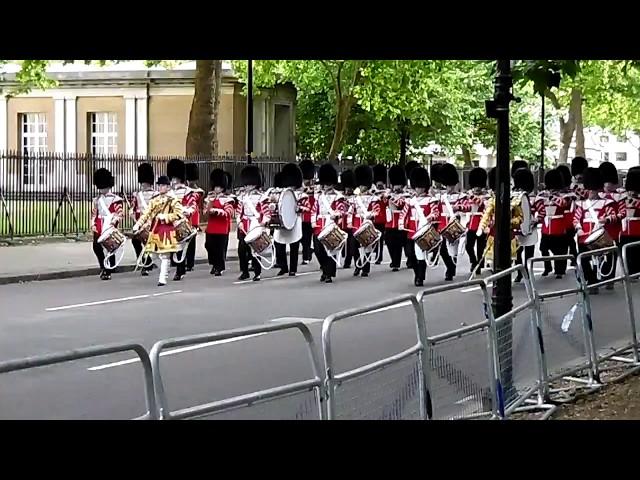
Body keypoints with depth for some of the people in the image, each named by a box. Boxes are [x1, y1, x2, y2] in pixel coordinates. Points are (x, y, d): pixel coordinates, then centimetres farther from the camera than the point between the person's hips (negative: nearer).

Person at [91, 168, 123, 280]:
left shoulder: (115, 199, 0)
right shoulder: (96, 200, 16)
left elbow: (119, 214, -6)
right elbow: (93, 214, 18)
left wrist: (113, 222, -21)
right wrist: (93, 225, 4)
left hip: (110, 226, -4)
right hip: (99, 227, 4)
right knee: (96, 246, -5)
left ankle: (108, 271, 6)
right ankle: (103, 267, 16)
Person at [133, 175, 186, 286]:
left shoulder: (173, 200, -4)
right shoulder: (154, 199, 12)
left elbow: (178, 214, -11)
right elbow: (146, 213, 8)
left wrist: (165, 217, -17)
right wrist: (138, 224, -2)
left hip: (166, 229, -6)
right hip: (154, 229, 6)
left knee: (164, 255, -6)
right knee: (153, 255, 8)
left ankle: (162, 279, -5)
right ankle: (164, 270, 32)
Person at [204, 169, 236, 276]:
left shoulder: (227, 199, -2)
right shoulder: (210, 198, 14)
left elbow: (228, 213, -13)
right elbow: (206, 213, 11)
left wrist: (216, 210, -22)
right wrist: (210, 203, -7)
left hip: (222, 229, -5)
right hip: (211, 228, 5)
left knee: (220, 248, -3)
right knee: (210, 246, 5)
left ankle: (220, 268, 5)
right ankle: (214, 265, 22)